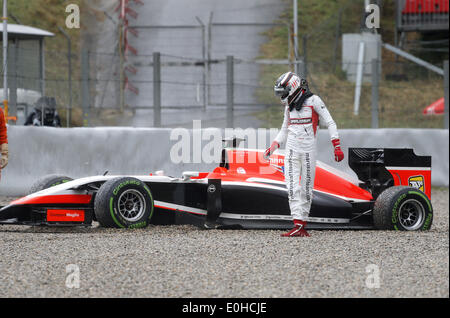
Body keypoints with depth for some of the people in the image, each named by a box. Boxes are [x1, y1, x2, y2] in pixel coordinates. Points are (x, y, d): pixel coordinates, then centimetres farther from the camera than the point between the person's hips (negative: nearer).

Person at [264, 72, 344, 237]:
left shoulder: (313, 101, -4)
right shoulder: (289, 106, 13)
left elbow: (330, 123, -4)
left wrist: (337, 146, -10)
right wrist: (272, 147, 13)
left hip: (308, 150, -4)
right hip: (292, 150, 4)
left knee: (306, 189, 2)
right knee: (292, 188, -9)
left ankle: (302, 225, 9)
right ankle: (298, 225, -15)